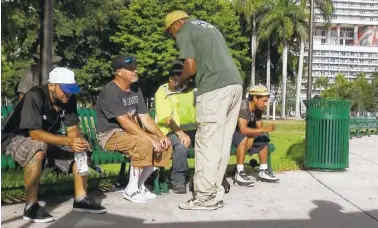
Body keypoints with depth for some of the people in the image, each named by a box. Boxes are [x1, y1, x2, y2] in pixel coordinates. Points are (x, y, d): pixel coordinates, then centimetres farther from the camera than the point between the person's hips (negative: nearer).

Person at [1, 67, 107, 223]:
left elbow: (72, 129, -8)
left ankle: (81, 199, -5)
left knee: (81, 149, -10)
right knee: (38, 150, -39)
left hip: (47, 138, 7)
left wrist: (79, 141, -31)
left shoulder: (69, 99, -10)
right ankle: (31, 206, -28)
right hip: (16, 137, -7)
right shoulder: (35, 96, -29)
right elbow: (34, 133, -35)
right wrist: (67, 141, -44)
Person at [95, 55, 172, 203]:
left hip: (131, 132, 8)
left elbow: (145, 118, 5)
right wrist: (151, 138, -29)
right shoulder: (110, 92, -18)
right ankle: (131, 189, -16)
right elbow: (125, 122, -25)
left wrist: (161, 136, -11)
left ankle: (139, 185, 1)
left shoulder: (135, 91, 8)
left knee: (165, 145, -7)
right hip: (110, 135, -8)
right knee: (144, 143, -33)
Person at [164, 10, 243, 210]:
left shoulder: (184, 32, 4)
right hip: (235, 84, 8)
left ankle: (205, 197, 1)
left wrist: (179, 81, 15)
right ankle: (215, 192, 16)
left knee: (207, 143, -3)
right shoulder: (208, 26, 29)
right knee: (222, 142, 10)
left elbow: (191, 67, -5)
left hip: (215, 88, -8)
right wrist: (188, 80, 27)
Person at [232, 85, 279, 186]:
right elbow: (243, 130, -38)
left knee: (264, 138, 1)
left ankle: (263, 171, 5)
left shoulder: (258, 109, -3)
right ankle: (239, 174, -29)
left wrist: (252, 138, -20)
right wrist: (265, 129, -36)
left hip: (239, 131, 9)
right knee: (244, 138, -35)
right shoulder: (243, 107, -29)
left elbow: (259, 128, 0)